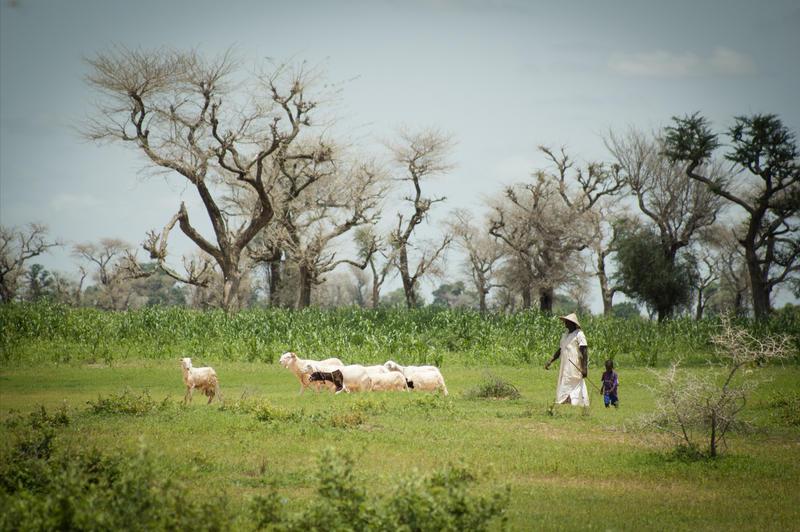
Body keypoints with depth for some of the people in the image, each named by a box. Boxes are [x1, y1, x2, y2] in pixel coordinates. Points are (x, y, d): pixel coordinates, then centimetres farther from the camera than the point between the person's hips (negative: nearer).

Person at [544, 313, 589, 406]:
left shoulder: (579, 334, -8)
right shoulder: (565, 335, 18)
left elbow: (584, 351, -13)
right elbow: (560, 350, 24)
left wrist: (584, 368, -21)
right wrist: (550, 361, 14)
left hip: (575, 368, -9)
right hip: (565, 368, 9)